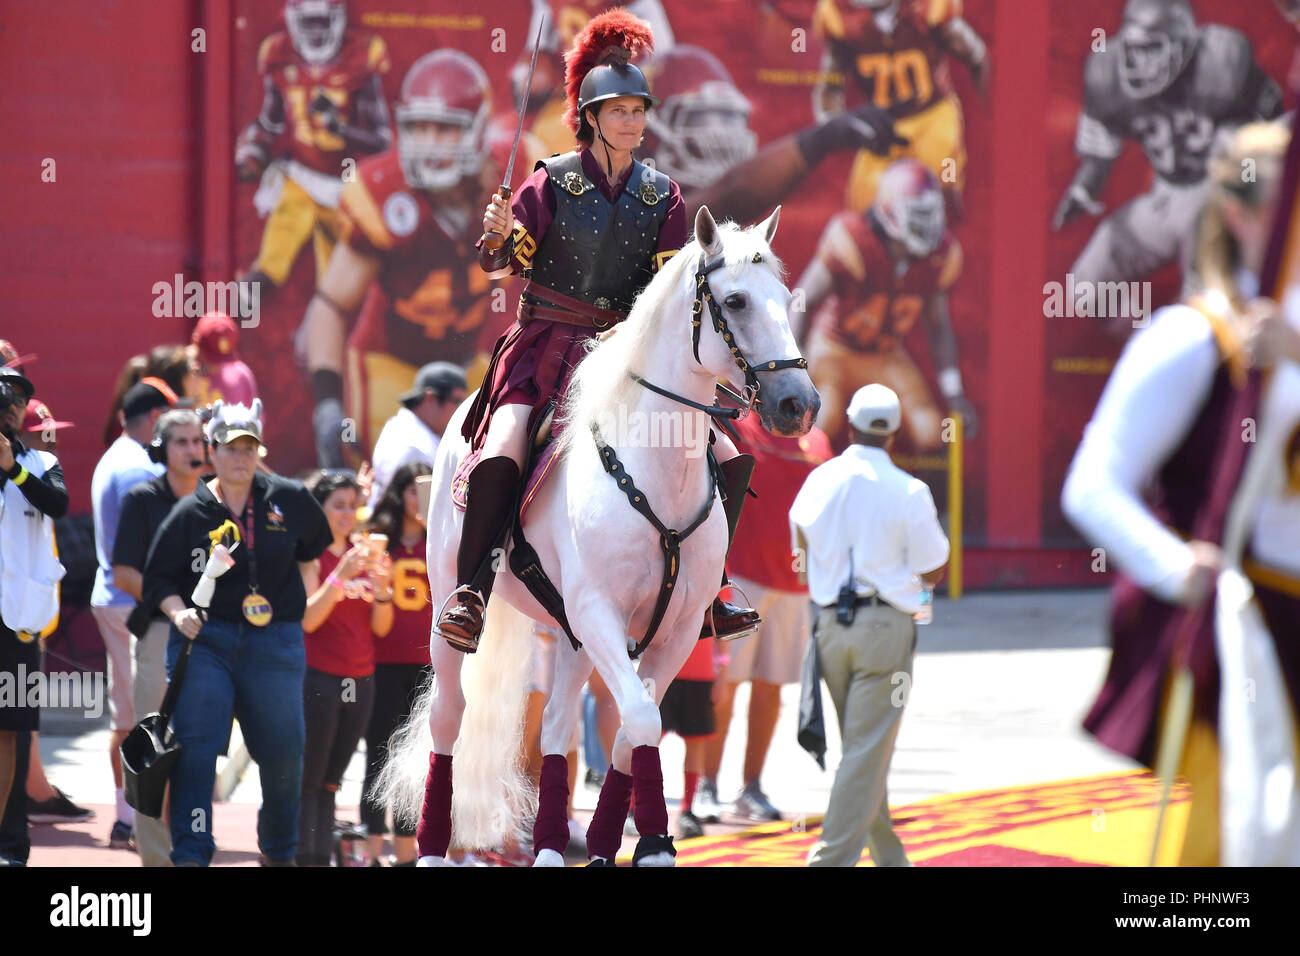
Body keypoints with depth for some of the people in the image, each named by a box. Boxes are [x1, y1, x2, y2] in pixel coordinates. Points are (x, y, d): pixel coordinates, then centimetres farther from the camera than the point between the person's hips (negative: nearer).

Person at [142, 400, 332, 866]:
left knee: (284, 753, 4)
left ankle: (279, 850, 27)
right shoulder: (191, 513, -1)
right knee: (195, 745, -15)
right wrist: (178, 613, -13)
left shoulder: (288, 500, 4)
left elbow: (314, 546, 23)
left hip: (275, 643, 2)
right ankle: (191, 854, -18)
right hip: (204, 639, -2)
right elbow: (158, 578, 4)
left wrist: (302, 602, 20)